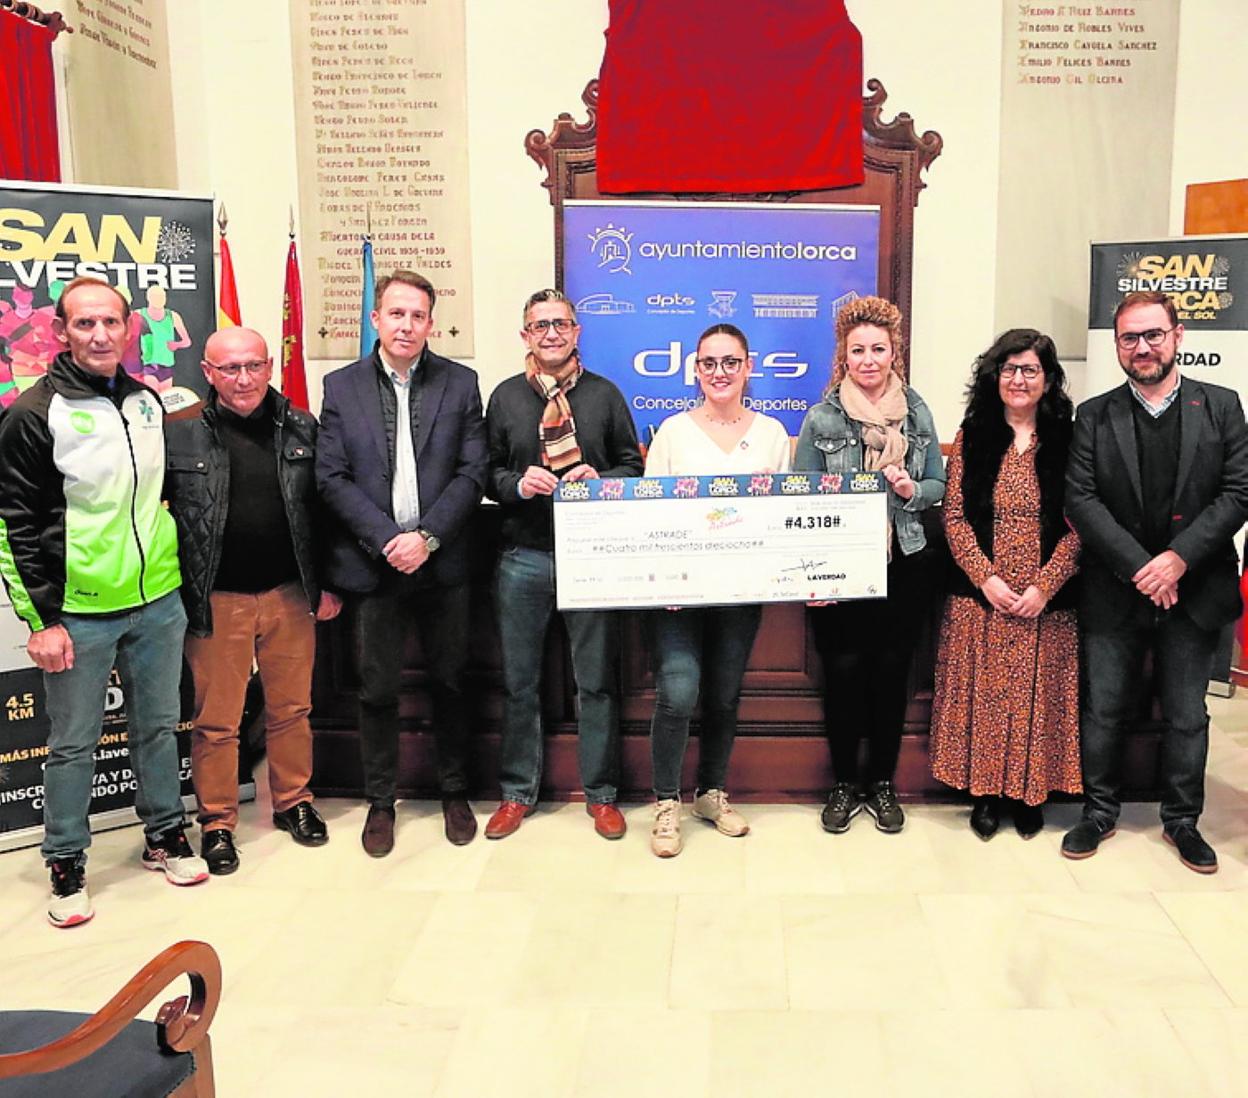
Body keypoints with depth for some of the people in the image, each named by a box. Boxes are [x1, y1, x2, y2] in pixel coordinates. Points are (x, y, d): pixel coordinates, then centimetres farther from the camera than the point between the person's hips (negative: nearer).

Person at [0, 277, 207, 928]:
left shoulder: (150, 402, 8)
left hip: (157, 602, 5)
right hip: (80, 612, -5)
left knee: (159, 727, 15)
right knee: (73, 745, 7)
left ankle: (164, 837, 32)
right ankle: (66, 866, 22)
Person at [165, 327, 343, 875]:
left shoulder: (302, 429, 3)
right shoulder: (179, 434, -6)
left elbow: (324, 510, 8)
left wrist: (327, 584, 6)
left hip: (290, 595, 3)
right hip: (216, 600, -2)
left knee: (291, 709, 14)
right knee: (215, 721, 7)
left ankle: (294, 802, 32)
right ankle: (217, 822, 22)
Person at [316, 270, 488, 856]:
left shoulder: (460, 383, 4)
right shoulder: (341, 386, 4)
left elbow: (472, 472, -2)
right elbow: (331, 478, -2)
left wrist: (427, 537, -13)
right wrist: (387, 539, -13)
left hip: (442, 563, 0)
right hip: (372, 561, 0)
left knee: (450, 683, 10)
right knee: (376, 690, 7)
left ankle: (455, 793, 27)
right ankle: (380, 802, 23)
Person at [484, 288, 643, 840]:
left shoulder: (605, 394, 6)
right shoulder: (505, 397, 7)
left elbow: (633, 466, 8)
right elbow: (487, 473, 8)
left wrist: (601, 480, -12)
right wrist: (517, 482, -12)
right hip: (524, 556, 1)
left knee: (597, 680, 6)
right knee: (519, 681, 8)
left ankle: (601, 794, 20)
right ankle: (518, 791, 23)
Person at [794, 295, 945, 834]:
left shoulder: (917, 412, 6)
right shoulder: (822, 417, -2)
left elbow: (939, 483, 12)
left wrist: (912, 490, -11)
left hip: (902, 564, 2)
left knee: (891, 671, 7)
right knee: (843, 671, 2)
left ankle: (882, 783, 23)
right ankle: (845, 783, 19)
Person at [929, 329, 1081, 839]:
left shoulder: (1067, 441, 1)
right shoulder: (972, 436, 4)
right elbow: (954, 517, 0)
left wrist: (1044, 586, -12)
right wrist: (987, 578, -11)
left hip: (1046, 601, 0)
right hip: (981, 596, 1)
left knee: (1036, 693, 6)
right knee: (984, 692, 5)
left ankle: (1031, 791, 22)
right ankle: (986, 792, 19)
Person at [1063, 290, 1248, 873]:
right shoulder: (1094, 416, 2)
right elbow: (1080, 500, -6)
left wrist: (1180, 557, -15)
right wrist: (1137, 567, -15)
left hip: (1192, 591, 0)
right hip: (1115, 593, 0)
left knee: (1187, 715, 10)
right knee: (1103, 710, 8)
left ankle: (1182, 819, 27)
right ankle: (1099, 812, 25)